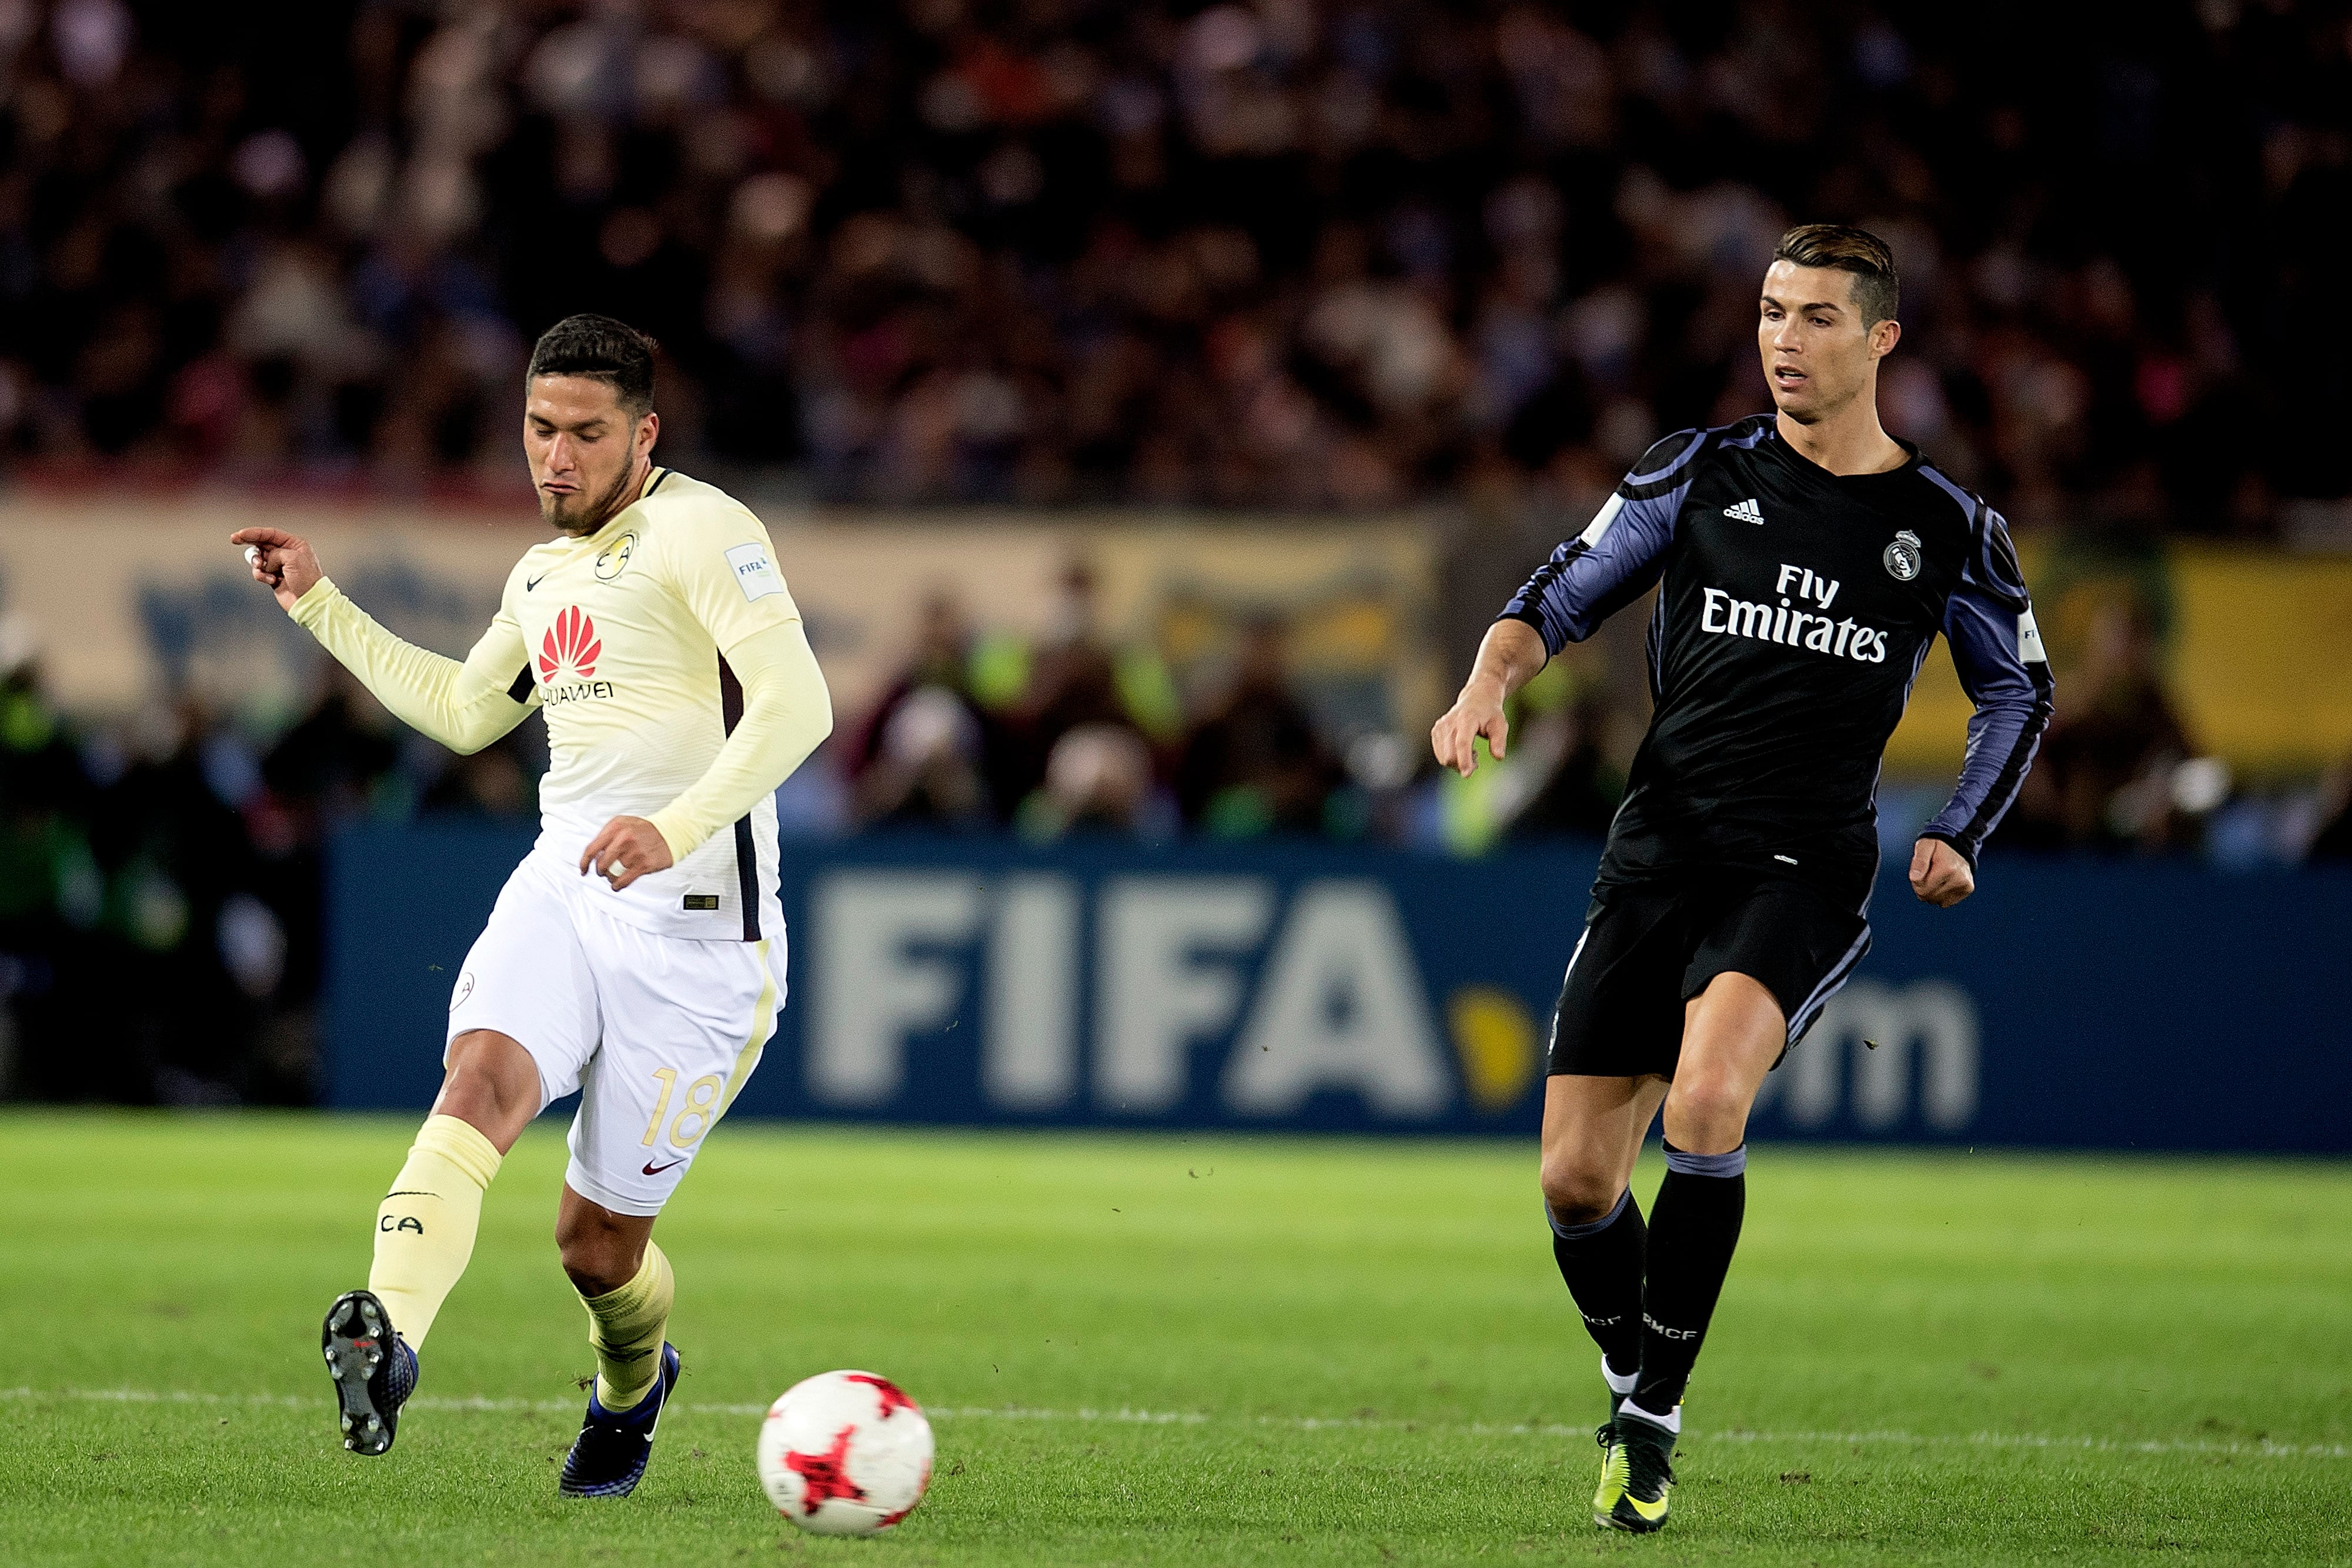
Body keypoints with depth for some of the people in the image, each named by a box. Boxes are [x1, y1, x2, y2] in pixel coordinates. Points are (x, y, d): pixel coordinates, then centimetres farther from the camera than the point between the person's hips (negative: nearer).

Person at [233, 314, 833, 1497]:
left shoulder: (699, 530, -7)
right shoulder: (542, 573, 19)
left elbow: (796, 704, -19)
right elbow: (464, 713, 38)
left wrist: (679, 826, -32)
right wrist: (317, 605, 35)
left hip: (693, 921, -6)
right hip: (560, 889, 6)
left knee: (596, 1240, 2)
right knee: (481, 1077, -28)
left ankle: (633, 1388, 37)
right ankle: (389, 1337, -49)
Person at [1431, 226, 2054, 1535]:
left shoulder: (1949, 530, 5)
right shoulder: (1701, 473, 6)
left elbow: (2020, 690, 20)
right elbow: (1562, 595, 8)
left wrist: (1960, 837, 9)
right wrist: (1493, 680, -12)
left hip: (1806, 872, -2)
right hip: (1661, 851, 2)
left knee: (1704, 1107, -29)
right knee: (1576, 1181, -2)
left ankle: (1654, 1417, -16)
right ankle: (1631, 1380, 27)